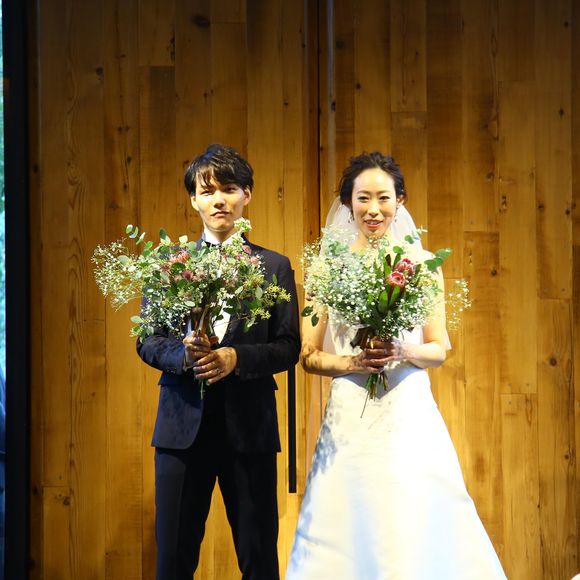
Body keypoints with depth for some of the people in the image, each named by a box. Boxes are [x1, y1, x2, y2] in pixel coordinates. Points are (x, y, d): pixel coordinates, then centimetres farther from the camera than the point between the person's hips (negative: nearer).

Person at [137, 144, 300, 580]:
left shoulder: (274, 266, 5)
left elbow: (289, 347, 1)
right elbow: (147, 341, 5)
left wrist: (236, 357, -16)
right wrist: (183, 354, -16)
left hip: (249, 427, -1)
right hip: (183, 424, 1)